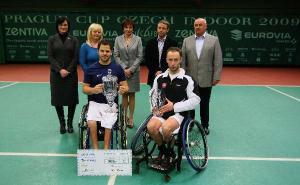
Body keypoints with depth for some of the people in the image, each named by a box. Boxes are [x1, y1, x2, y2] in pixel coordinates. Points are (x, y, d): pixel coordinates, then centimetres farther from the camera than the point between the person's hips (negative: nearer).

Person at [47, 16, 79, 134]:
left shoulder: (73, 40, 4)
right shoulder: (52, 39, 5)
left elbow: (76, 57, -1)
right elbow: (50, 57, -2)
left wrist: (68, 70, -11)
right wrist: (60, 70, -12)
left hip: (71, 74, 0)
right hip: (56, 74, 1)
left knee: (71, 99, 2)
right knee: (58, 99, 4)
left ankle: (70, 123, 18)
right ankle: (62, 123, 20)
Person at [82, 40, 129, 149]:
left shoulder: (117, 68, 5)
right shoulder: (91, 69, 5)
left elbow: (125, 86, 8)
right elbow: (84, 88, 8)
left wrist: (123, 89, -17)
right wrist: (94, 90, -15)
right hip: (95, 103, 1)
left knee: (108, 125, -25)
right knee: (91, 122, -27)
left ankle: (106, 151, -7)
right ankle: (96, 149, -12)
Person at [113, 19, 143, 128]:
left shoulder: (138, 39, 2)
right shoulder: (118, 39, 4)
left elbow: (140, 56, -2)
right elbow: (116, 55, 2)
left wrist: (131, 69, -9)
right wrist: (124, 68, -8)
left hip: (134, 70, -1)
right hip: (122, 70, 1)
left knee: (132, 95, 5)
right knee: (124, 94, 6)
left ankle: (131, 118, 13)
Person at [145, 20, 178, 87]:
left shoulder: (173, 43, 1)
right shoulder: (150, 43, 8)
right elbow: (147, 60, 6)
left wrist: (162, 72, -11)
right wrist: (156, 71, -6)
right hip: (153, 77, 2)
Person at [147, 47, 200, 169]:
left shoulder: (187, 79, -3)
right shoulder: (160, 78, 8)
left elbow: (195, 100, -6)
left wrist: (174, 106, -13)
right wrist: (154, 107, 0)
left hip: (179, 113, -3)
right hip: (162, 112, 4)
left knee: (166, 128, -33)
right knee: (151, 127, -26)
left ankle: (169, 153, 1)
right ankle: (162, 151, 5)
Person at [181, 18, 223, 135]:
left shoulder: (214, 40, 2)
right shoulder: (187, 40, 7)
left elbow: (218, 60, -2)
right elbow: (183, 60, 4)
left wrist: (216, 77, -8)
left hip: (206, 80, -1)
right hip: (190, 79, 2)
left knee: (204, 104, 10)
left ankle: (205, 126, 25)